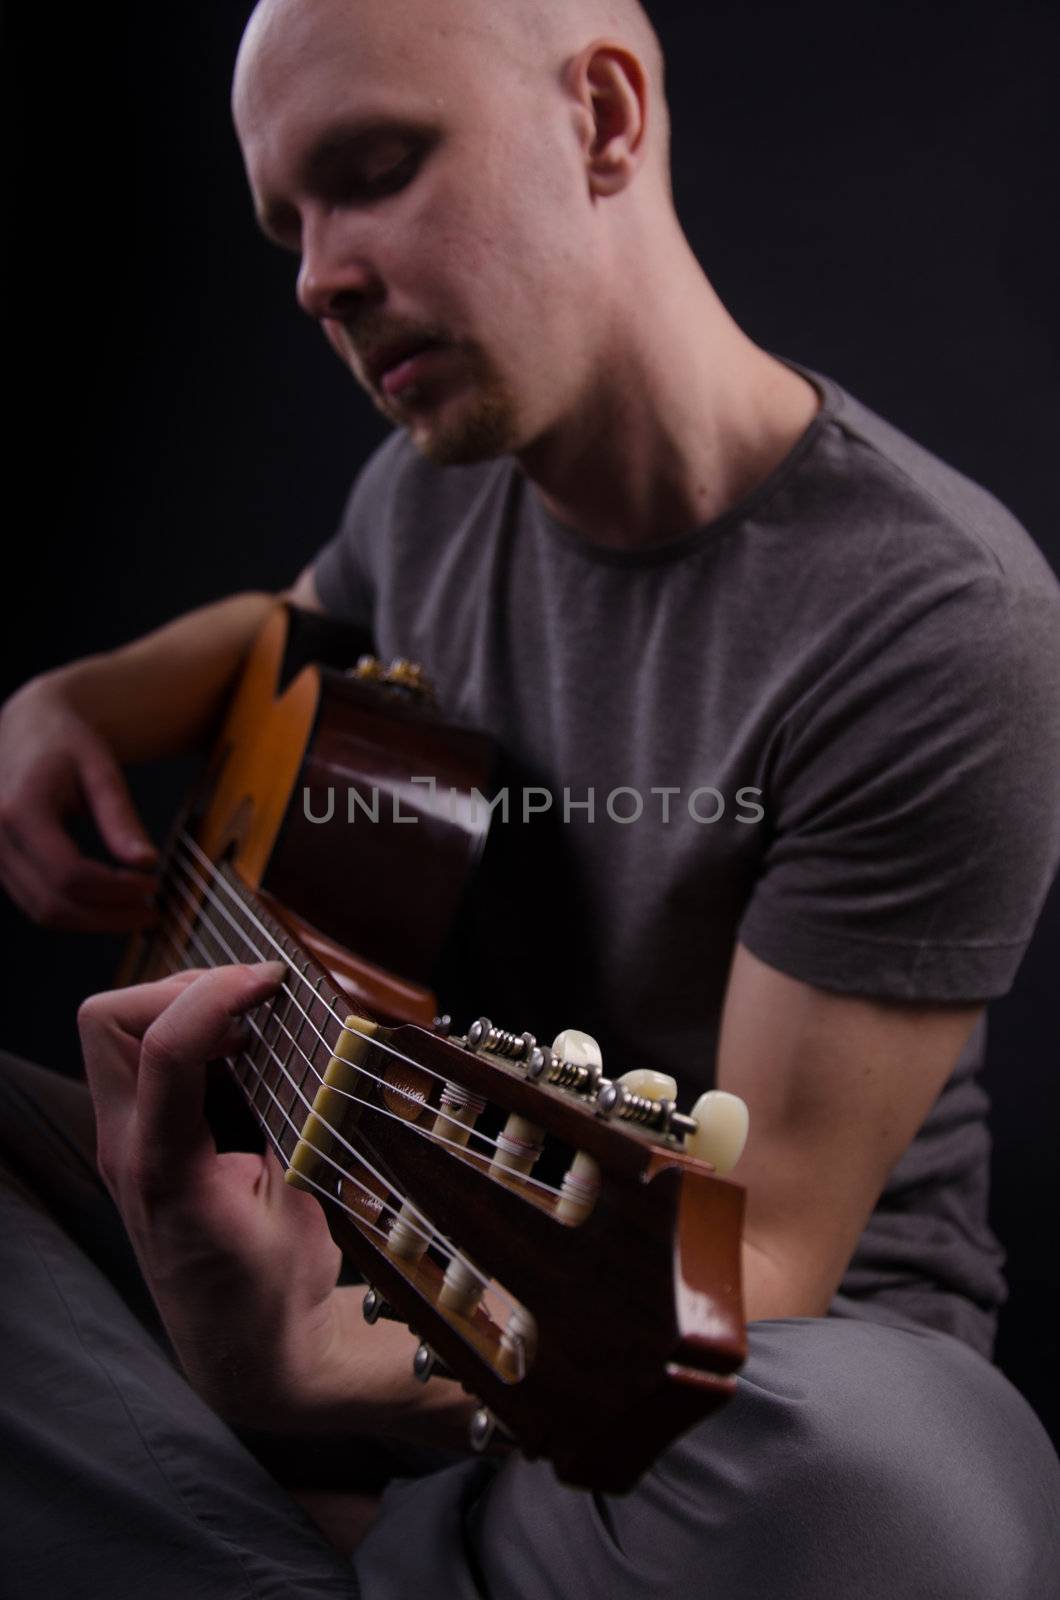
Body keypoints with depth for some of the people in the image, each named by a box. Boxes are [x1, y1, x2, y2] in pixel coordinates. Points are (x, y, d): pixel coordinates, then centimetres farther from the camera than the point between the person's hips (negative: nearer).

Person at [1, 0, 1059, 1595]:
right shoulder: (432, 481, 0)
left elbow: (758, 1251, -21)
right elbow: (291, 621, 25)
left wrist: (317, 1366, -39)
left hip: (749, 1342, -5)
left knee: (885, 1467, -40)